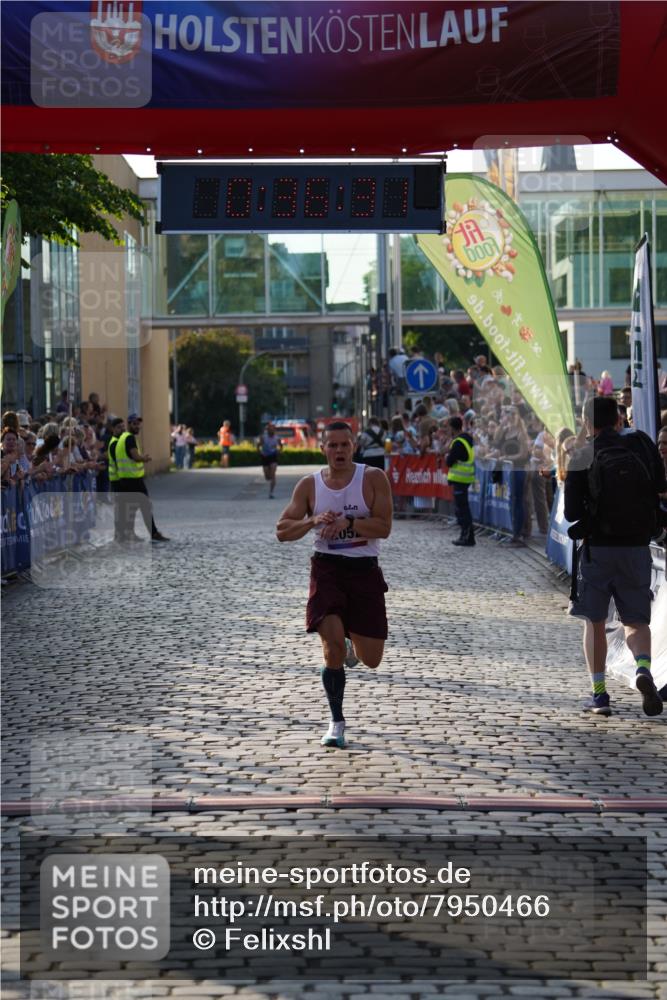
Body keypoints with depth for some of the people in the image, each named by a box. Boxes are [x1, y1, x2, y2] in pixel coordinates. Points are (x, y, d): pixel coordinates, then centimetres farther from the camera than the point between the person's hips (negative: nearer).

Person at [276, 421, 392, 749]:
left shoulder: (373, 478, -3)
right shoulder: (309, 485, 2)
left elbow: (384, 527, -12)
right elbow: (282, 531, 1)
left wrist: (347, 522, -25)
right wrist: (314, 520, -17)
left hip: (364, 570, 0)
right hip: (326, 568, 0)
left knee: (371, 660, 2)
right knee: (333, 645, -17)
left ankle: (352, 641, 41)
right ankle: (337, 722, 2)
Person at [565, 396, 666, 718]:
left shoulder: (582, 457, -6)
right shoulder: (641, 445, 0)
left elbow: (571, 512, -7)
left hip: (597, 547, -2)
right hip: (637, 547, 2)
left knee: (594, 623, 9)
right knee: (636, 621, 11)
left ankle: (599, 693, 4)